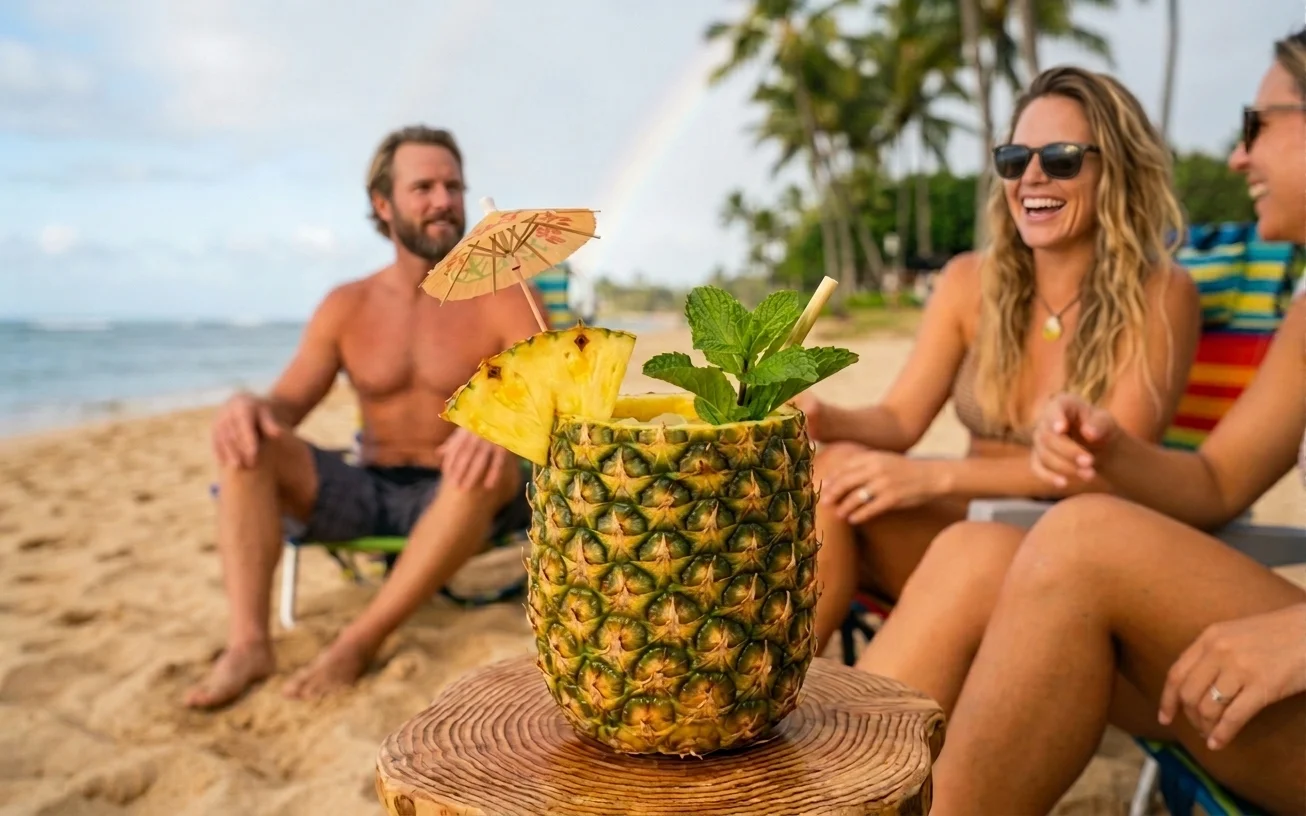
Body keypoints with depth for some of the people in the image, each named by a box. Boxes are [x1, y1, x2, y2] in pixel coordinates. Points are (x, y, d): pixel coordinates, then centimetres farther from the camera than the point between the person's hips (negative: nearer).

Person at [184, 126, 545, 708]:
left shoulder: (502, 301, -6)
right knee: (246, 440, -15)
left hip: (463, 501, -3)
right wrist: (251, 406, -24)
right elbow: (287, 405, 3)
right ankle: (247, 642, -28)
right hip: (369, 495, 4)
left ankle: (360, 640, -29)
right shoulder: (346, 306, 5)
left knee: (489, 460, -36)